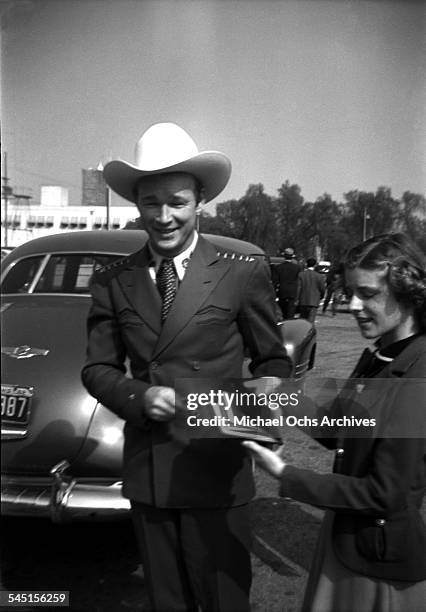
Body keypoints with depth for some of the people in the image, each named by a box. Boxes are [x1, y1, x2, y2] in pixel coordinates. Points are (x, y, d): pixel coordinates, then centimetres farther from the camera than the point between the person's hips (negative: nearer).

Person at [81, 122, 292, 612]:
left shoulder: (244, 273, -6)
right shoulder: (112, 282, 2)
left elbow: (272, 360, 2)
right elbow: (97, 368, 6)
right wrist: (140, 397, -13)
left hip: (217, 471, -3)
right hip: (145, 474, 3)